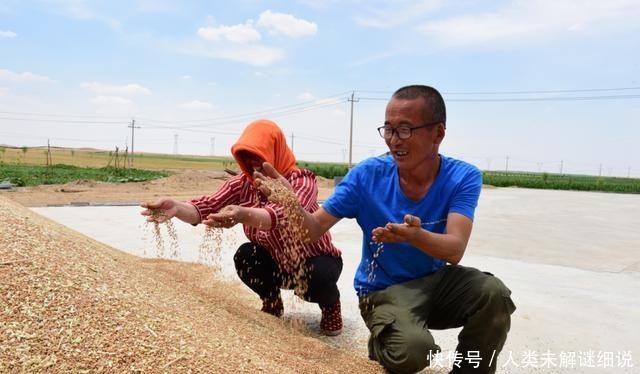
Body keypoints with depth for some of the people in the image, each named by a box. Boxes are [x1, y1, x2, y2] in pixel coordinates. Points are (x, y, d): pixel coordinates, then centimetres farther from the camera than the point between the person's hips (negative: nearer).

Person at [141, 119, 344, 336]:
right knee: (245, 256, -24)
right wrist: (176, 207, -49)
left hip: (316, 261, -4)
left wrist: (245, 215, -69)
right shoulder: (242, 183, -12)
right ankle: (271, 301, 6)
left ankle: (330, 303, 3)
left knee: (316, 279, -35)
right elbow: (209, 206, -27)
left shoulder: (301, 180, -27)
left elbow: (286, 214, -49)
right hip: (277, 262, 4)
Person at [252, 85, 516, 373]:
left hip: (436, 280, 2)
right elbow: (316, 228, -11)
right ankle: (380, 345, 8)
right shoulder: (368, 175, -13)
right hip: (384, 290, -1)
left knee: (493, 293, -28)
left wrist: (415, 236, -48)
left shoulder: (463, 178, -13)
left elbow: (454, 250, -26)